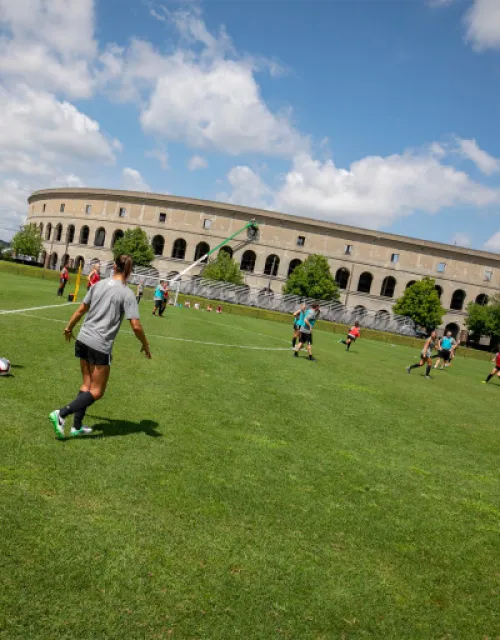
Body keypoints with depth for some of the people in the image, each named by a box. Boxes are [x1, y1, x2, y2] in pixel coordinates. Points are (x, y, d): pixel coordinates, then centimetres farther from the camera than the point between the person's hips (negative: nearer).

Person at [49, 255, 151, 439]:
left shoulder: (99, 284, 6)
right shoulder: (127, 294, -9)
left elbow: (81, 309, 12)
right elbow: (136, 326, -15)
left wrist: (69, 328, 27)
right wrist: (145, 345, 2)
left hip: (83, 339, 6)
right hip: (100, 346, -6)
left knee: (87, 385, 18)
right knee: (96, 392, 5)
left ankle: (77, 426, 21)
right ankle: (61, 414, -8)